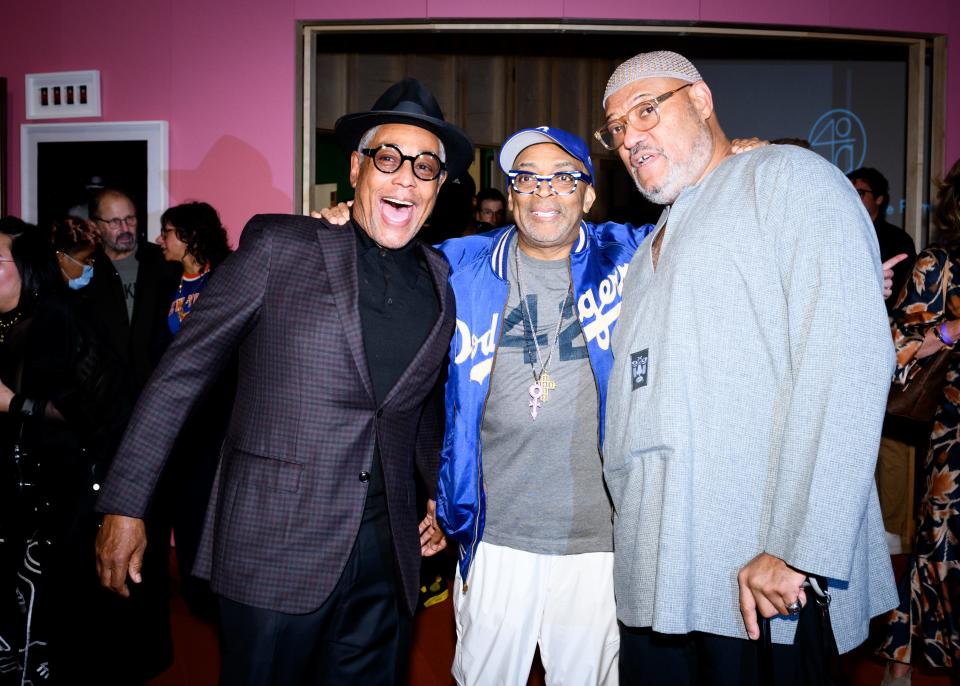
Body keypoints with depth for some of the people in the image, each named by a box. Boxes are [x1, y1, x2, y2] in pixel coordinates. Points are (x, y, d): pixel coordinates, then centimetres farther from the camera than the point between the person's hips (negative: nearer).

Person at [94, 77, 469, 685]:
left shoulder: (442, 282, 7)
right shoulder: (280, 247, -4)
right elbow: (183, 369, -3)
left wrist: (442, 497, 15)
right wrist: (124, 504, -4)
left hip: (387, 558, 4)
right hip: (274, 550, -3)